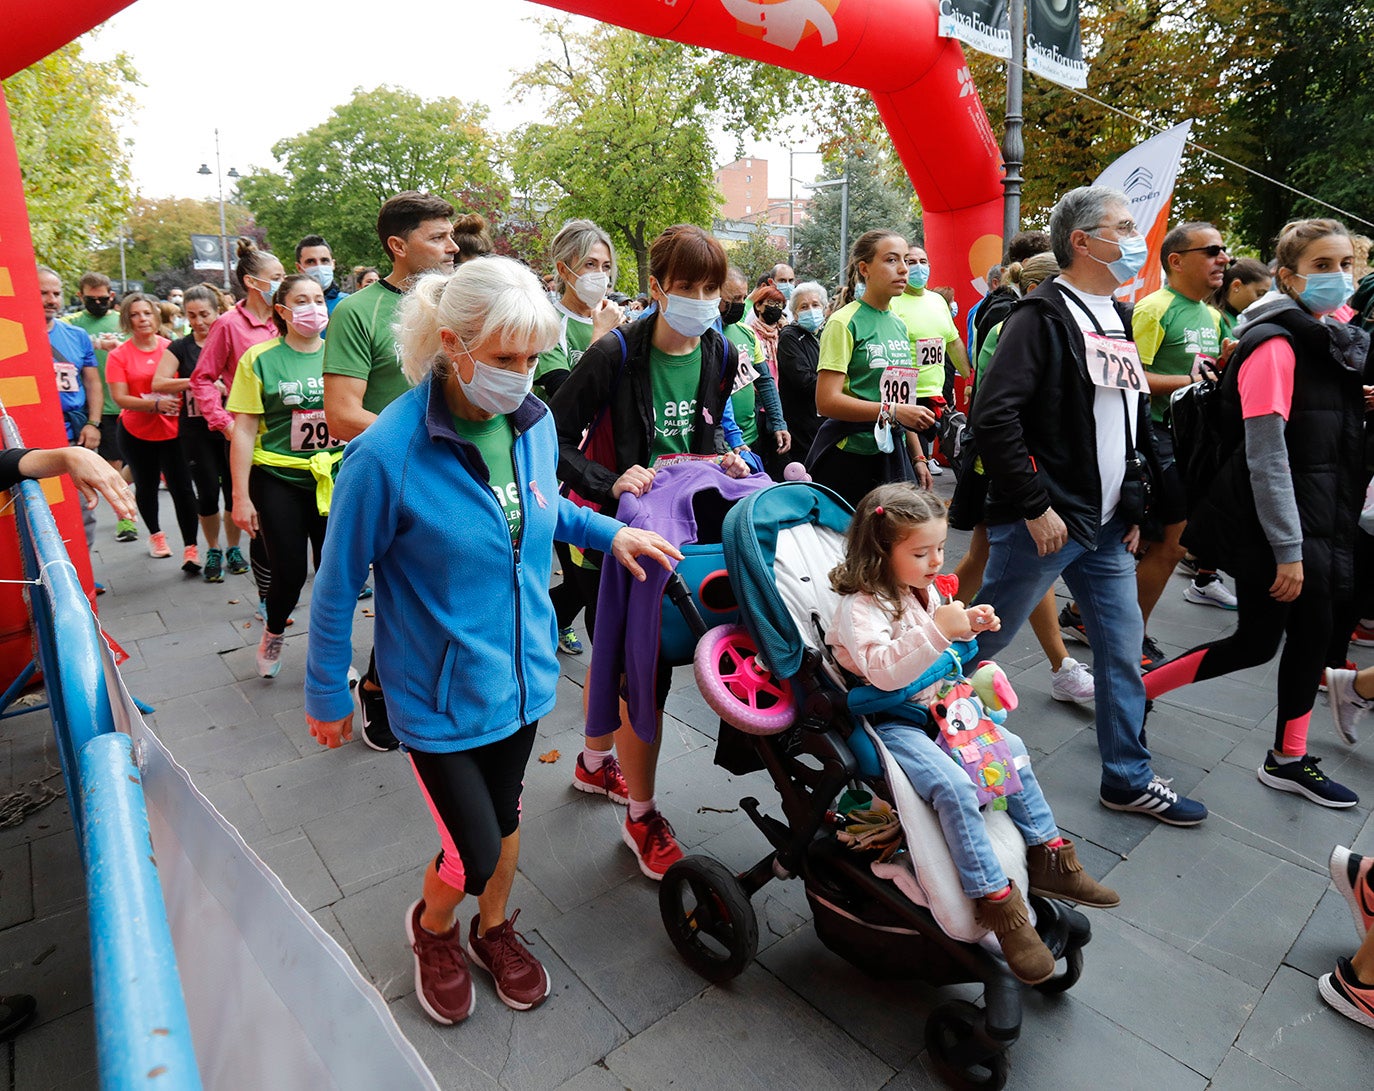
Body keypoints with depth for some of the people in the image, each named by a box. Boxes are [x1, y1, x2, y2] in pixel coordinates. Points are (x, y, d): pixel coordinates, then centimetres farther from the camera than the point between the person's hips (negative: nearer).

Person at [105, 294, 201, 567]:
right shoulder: (119, 355, -5)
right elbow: (119, 398, -11)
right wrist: (155, 405, -24)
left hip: (173, 430, -1)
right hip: (136, 432, 1)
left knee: (181, 488, -10)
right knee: (146, 486, 17)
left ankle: (190, 547, -5)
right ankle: (155, 534, 38)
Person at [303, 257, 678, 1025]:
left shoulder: (534, 422, -7)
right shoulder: (387, 455, -24)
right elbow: (339, 582, -12)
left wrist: (610, 532, 3)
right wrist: (327, 694, -3)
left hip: (522, 670, 5)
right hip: (440, 692, -5)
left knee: (506, 810, 22)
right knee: (474, 854, 3)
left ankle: (494, 930, 51)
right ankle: (433, 928, 40)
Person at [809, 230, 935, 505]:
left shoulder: (899, 325, 14)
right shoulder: (844, 323, -9)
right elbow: (827, 401, -19)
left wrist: (918, 458, 16)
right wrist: (894, 411, -21)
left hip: (893, 454, 7)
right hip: (849, 457, -7)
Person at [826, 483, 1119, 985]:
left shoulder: (922, 591, 8)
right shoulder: (860, 607, -21)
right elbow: (884, 670, -34)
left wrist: (970, 627, 5)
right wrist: (938, 629, -37)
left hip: (932, 707, 9)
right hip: (886, 723, -9)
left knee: (1011, 748, 4)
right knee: (954, 785, -27)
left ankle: (1048, 858, 17)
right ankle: (996, 901, -14)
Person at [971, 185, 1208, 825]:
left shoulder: (1117, 318, 16)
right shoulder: (1043, 314, -11)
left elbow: (1133, 422, 22)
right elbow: (994, 415, -22)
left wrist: (1133, 508, 15)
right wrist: (1035, 508, -21)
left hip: (1105, 527, 9)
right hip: (1042, 524, -8)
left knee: (1122, 649, 13)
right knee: (981, 641, 2)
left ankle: (1128, 778, 27)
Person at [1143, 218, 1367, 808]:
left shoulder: (1333, 340, 13)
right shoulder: (1275, 345, -16)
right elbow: (1266, 454, -21)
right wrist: (1286, 548, -21)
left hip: (1318, 517, 9)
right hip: (1268, 522, -9)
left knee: (1313, 633, 12)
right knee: (1256, 642, -2)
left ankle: (1288, 759, 25)